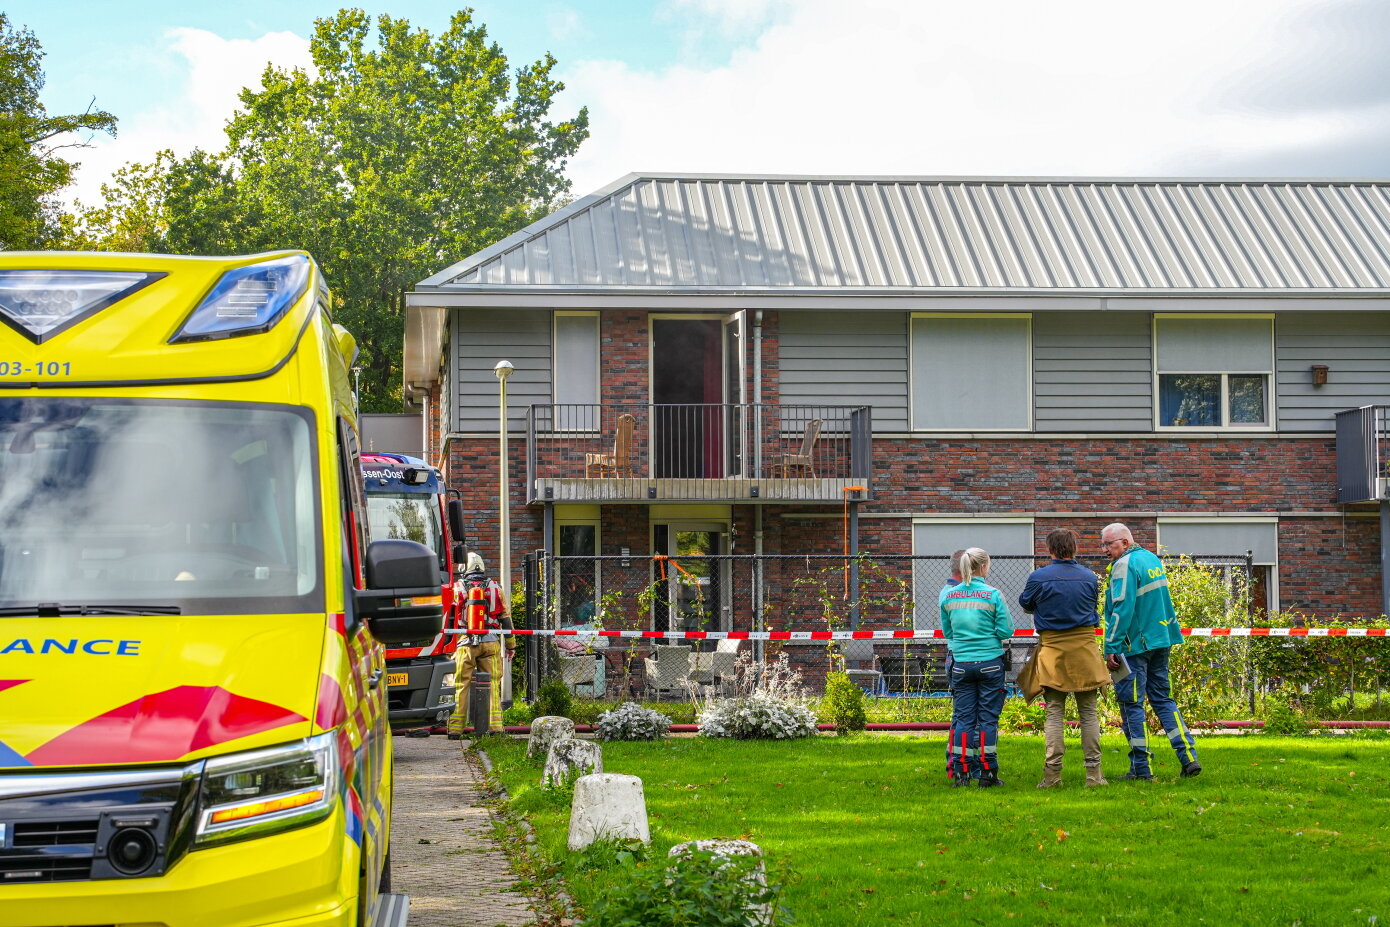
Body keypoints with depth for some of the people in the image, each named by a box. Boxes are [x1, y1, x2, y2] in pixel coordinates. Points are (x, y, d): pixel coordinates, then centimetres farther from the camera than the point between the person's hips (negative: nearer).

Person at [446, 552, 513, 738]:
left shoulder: (457, 588, 2)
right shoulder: (495, 587, 9)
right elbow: (506, 617, 10)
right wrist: (510, 645, 15)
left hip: (465, 643, -2)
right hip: (491, 643, 2)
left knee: (460, 686, 2)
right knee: (493, 684, 5)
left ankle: (455, 728, 0)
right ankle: (495, 726, 0)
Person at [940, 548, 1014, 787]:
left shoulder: (949, 596, 2)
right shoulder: (992, 595, -9)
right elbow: (1006, 631, -8)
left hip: (960, 663, 3)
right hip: (990, 662, -3)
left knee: (963, 717, 7)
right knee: (988, 718, 3)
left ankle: (961, 772, 5)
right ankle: (987, 772, 4)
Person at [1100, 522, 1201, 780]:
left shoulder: (1125, 565, -14)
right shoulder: (1152, 559, 14)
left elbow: (1122, 609, -20)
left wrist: (1111, 648, -18)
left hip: (1134, 645, -9)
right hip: (1160, 641, 9)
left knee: (1131, 704, -2)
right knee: (1162, 698, 14)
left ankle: (1141, 767, -1)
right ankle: (1189, 757, 6)